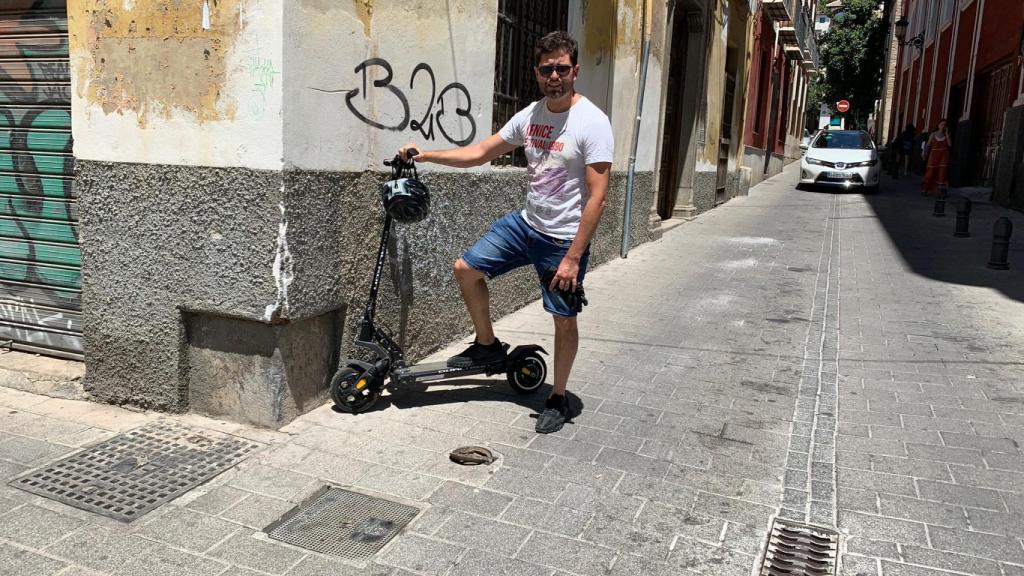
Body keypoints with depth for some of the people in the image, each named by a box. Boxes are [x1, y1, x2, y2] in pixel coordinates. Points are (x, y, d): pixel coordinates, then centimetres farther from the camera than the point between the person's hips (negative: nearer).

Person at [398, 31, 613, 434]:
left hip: (564, 239, -6)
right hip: (525, 224, 7)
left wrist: (573, 257, -23)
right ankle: (487, 345, 26)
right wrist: (425, 155, 7)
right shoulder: (530, 115, 3)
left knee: (564, 319, 5)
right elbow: (480, 153, 13)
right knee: (466, 268, 8)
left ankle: (558, 399, 24)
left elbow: (597, 196, -20)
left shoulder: (592, 122, -17)